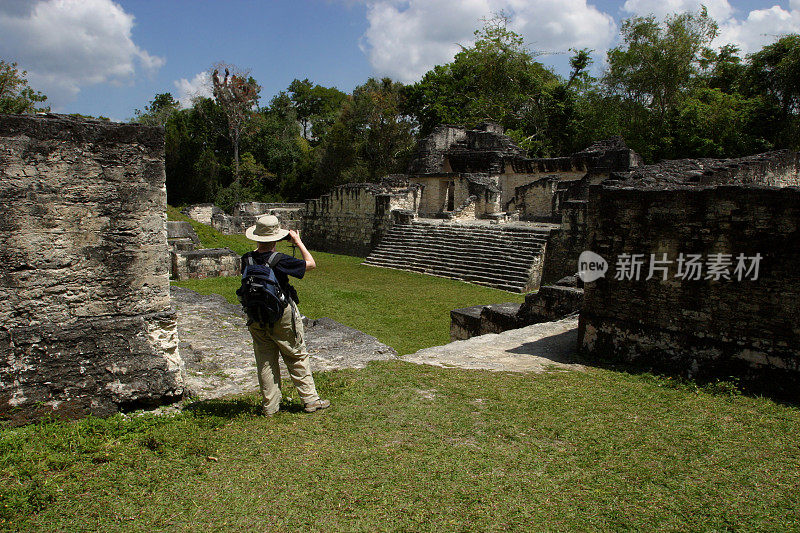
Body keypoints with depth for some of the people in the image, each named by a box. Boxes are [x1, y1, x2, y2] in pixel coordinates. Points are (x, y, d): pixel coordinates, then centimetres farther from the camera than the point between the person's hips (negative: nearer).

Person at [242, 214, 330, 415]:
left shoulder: (247, 260, -6)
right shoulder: (280, 260, -20)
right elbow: (311, 263, -8)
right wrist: (298, 241, 0)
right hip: (283, 316, -4)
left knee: (265, 361, 13)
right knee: (298, 357, 10)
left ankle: (270, 405, 20)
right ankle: (310, 400, 16)